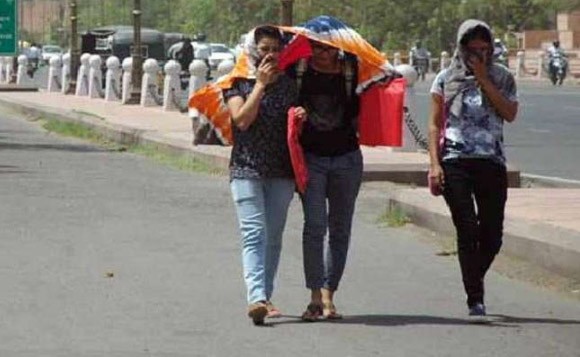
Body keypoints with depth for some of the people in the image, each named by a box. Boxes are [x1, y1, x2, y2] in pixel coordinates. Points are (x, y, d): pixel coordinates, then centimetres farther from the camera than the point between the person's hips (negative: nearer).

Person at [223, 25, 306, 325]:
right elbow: (242, 119, -12)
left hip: (281, 171, 4)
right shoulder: (238, 84, 3)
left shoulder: (288, 85, 13)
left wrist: (300, 119, -4)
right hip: (247, 168, -4)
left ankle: (264, 297, 14)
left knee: (274, 237, 6)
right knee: (254, 233, -15)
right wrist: (260, 84, -11)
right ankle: (257, 297, -26)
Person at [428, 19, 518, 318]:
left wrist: (484, 80, -8)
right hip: (455, 162, -2)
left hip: (492, 162, 2)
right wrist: (434, 164, -4)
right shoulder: (446, 79, 7)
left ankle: (474, 282, 28)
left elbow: (510, 114, -5)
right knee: (468, 230, -11)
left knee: (492, 235, 3)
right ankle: (475, 298, -7)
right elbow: (435, 124, 6)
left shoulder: (502, 78, 9)